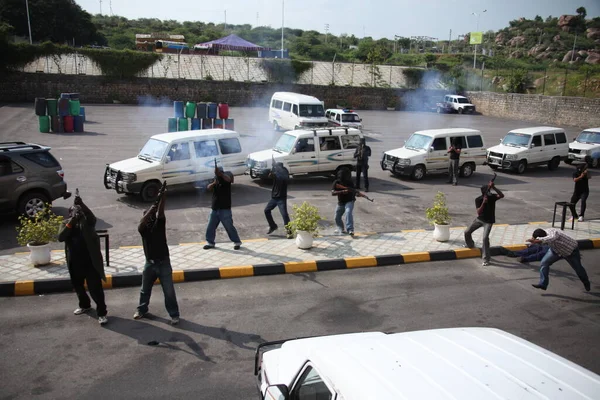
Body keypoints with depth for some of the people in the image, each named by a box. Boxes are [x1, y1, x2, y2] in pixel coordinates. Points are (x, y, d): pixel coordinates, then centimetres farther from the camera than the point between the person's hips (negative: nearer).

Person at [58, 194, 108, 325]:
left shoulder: (87, 221, -5)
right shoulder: (66, 223, 4)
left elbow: (92, 217, -30)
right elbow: (60, 237, -12)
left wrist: (82, 204, -39)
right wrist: (70, 223, -22)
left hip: (90, 262, -5)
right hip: (74, 263, 5)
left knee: (95, 288, -2)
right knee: (78, 286, 23)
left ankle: (102, 313, 8)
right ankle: (84, 305, 46)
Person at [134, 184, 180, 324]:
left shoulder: (159, 224, -5)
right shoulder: (143, 229, -4)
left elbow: (161, 212, -23)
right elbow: (142, 222, -27)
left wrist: (162, 196, -38)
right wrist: (153, 206, -38)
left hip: (164, 263, -2)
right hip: (150, 263, 2)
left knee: (169, 291, 2)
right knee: (145, 289, 20)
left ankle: (174, 314, 14)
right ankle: (142, 309, 42)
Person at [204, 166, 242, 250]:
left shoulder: (225, 180, -5)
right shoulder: (215, 180, 12)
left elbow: (229, 179, -30)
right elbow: (208, 187, -3)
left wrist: (220, 173, -44)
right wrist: (213, 183, -24)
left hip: (225, 209, -6)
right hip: (215, 208, 6)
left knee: (229, 227, -3)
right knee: (210, 227, 8)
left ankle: (237, 242, 7)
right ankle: (210, 242, 22)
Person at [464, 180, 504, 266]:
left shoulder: (492, 197, -13)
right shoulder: (478, 200, -12)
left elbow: (502, 195, -33)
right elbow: (478, 212, -22)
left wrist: (494, 187, -41)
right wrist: (483, 203, -36)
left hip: (488, 221, -3)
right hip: (479, 219, 3)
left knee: (485, 238, -20)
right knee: (467, 232, 4)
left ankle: (486, 260, -15)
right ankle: (470, 245, 38)